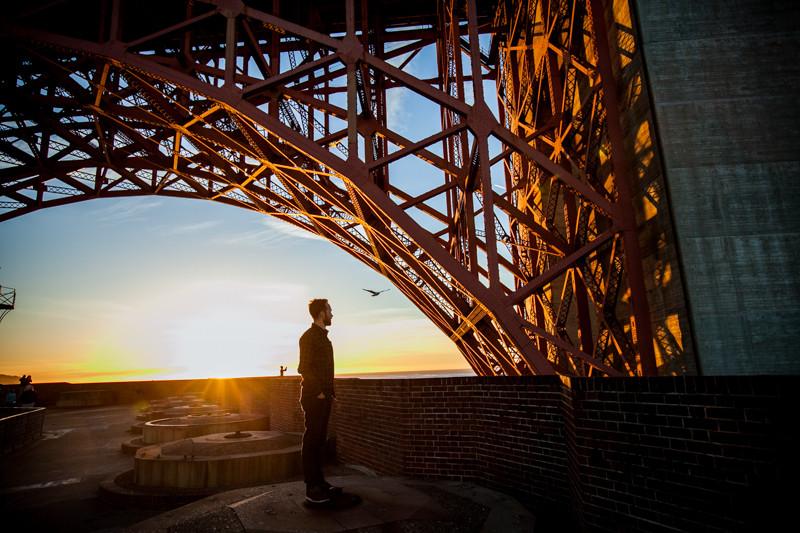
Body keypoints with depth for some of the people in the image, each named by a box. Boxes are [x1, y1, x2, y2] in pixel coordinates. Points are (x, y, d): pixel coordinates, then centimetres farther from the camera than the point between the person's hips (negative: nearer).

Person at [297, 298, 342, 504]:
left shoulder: (324, 337, 18)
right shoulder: (308, 336, -9)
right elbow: (304, 367, -15)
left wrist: (331, 392, 15)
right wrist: (318, 392, -16)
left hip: (324, 396, 9)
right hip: (313, 396, -9)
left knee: (320, 439, 12)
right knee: (312, 439, -4)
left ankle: (319, 481, 21)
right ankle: (311, 487, 2)